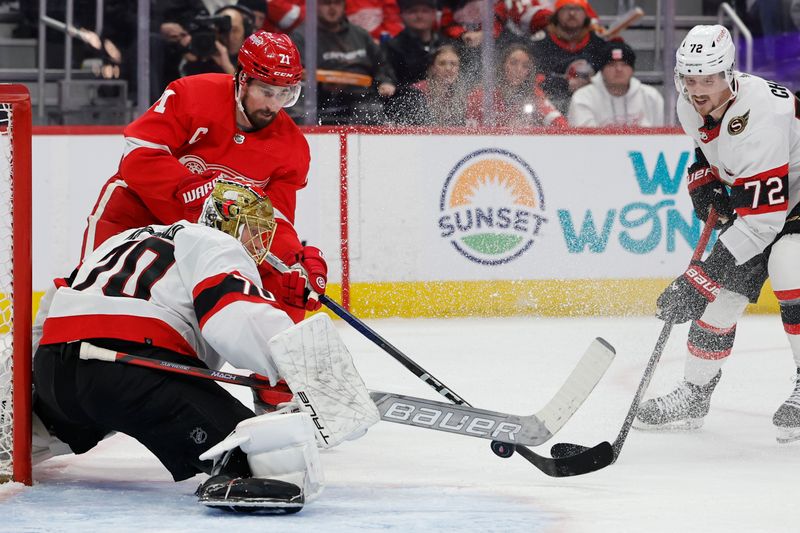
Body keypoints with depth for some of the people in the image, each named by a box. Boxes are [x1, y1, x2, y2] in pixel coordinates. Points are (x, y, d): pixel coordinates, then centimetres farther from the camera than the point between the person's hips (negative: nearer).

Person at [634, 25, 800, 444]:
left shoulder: (759, 115, -37)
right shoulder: (691, 107, -11)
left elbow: (762, 219, -38)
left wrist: (701, 276, -39)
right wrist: (703, 178, -3)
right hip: (750, 199, 8)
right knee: (722, 294, 1)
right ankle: (693, 394, 18)